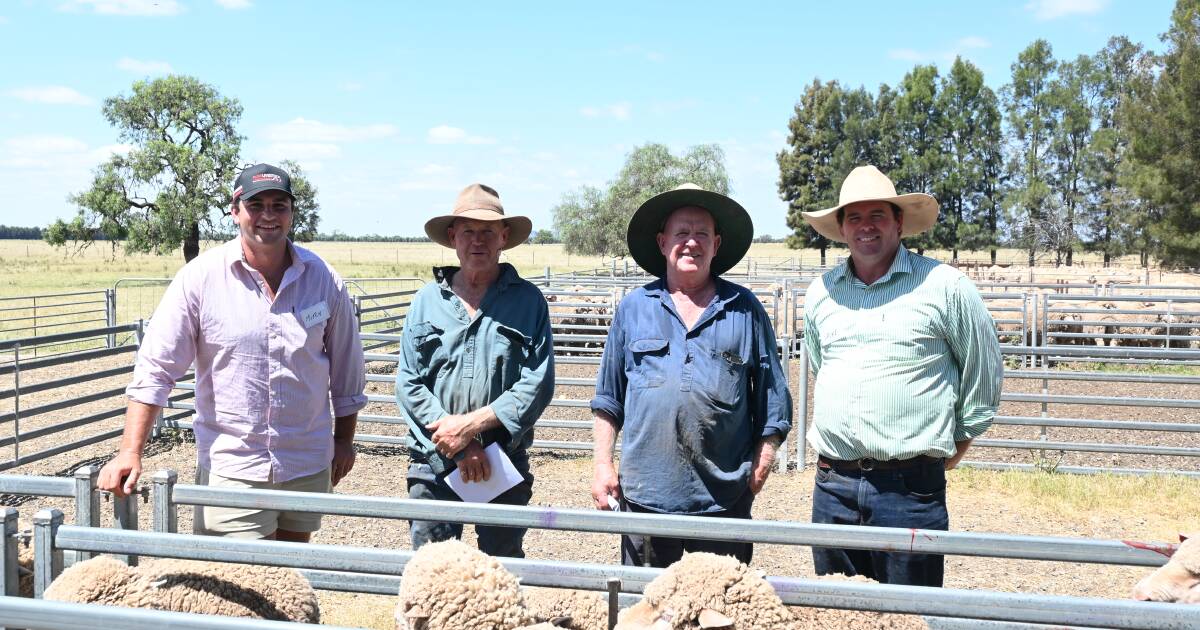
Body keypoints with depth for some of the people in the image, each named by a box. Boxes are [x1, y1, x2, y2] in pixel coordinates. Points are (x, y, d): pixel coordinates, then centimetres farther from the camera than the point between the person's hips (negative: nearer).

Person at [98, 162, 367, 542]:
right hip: (230, 465, -2)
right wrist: (130, 453, -14)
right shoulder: (202, 276, -8)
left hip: (308, 464, 3)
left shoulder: (323, 279, -2)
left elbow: (346, 368, 9)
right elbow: (156, 369, -8)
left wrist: (344, 439, 13)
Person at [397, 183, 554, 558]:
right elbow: (408, 383, 1)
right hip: (433, 463, 1)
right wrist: (457, 443, -10)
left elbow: (538, 385, -7)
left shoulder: (527, 301, 1)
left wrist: (472, 424, -15)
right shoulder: (427, 300, 7)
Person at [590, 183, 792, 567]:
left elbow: (772, 395, 8)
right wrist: (603, 464, 4)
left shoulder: (745, 309, 6)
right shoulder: (634, 308, 8)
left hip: (724, 498, 0)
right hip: (645, 492, 1)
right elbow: (608, 398, 10)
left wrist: (761, 466, 1)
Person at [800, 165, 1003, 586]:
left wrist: (959, 440, 10)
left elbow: (984, 371, 6)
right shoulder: (821, 293, 11)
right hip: (832, 484, 5)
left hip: (911, 485, -4)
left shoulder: (944, 286, -3)